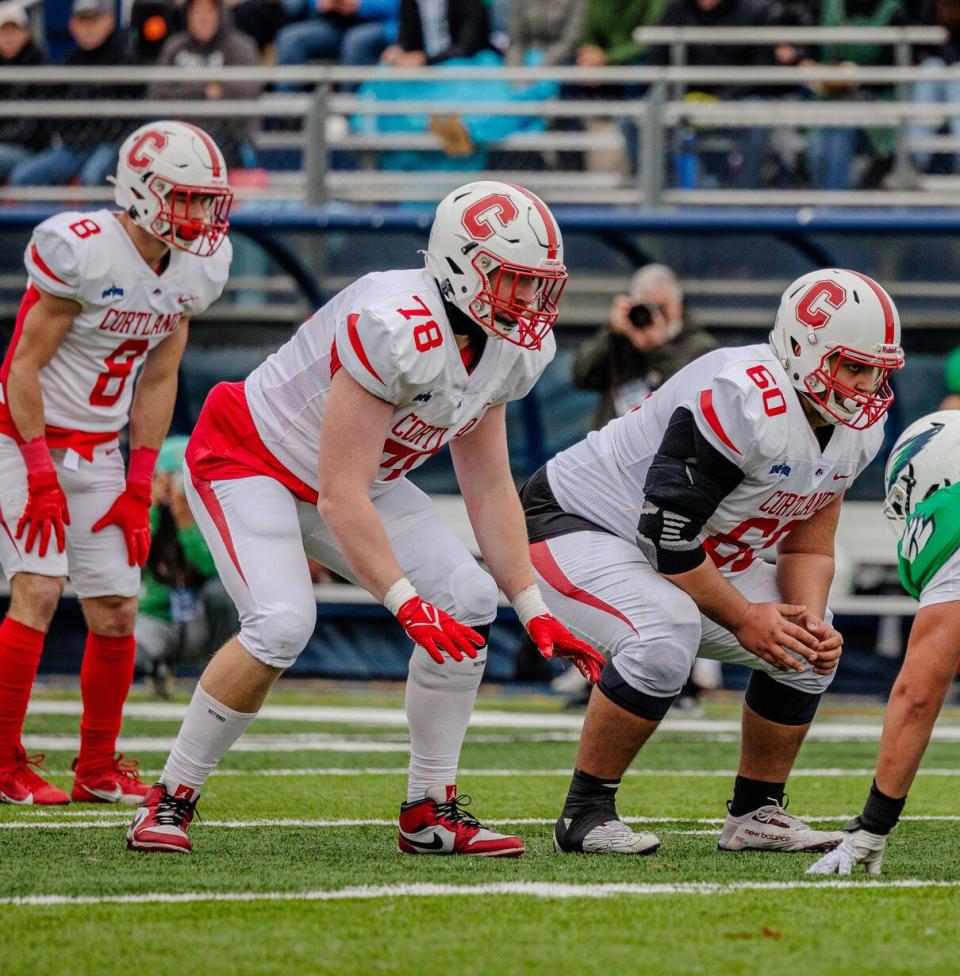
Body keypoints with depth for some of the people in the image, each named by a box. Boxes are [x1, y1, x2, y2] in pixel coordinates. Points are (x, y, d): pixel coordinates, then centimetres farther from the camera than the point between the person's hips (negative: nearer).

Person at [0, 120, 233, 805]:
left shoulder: (196, 267, -1)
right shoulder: (81, 250, -23)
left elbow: (158, 381, 7)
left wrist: (140, 486, 5)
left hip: (98, 451, 7)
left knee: (116, 613, 4)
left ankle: (99, 768, 18)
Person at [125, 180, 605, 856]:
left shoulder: (507, 352, -8)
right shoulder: (398, 329, -35)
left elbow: (490, 489, 1)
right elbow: (341, 498, -35)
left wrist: (536, 614, -4)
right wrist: (408, 605, -38)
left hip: (357, 476, 8)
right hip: (248, 462, -8)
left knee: (470, 603, -6)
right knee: (282, 623, -28)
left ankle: (432, 813, 3)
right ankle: (171, 799, -11)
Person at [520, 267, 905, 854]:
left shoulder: (858, 430, -4)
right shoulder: (744, 402, -33)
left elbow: (808, 547, 6)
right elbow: (667, 537, -31)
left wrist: (810, 619, -14)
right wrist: (743, 618, -22)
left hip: (689, 557, 9)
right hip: (576, 522, -9)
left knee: (811, 645, 2)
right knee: (665, 637, -35)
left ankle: (757, 814, 14)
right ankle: (586, 815, -19)